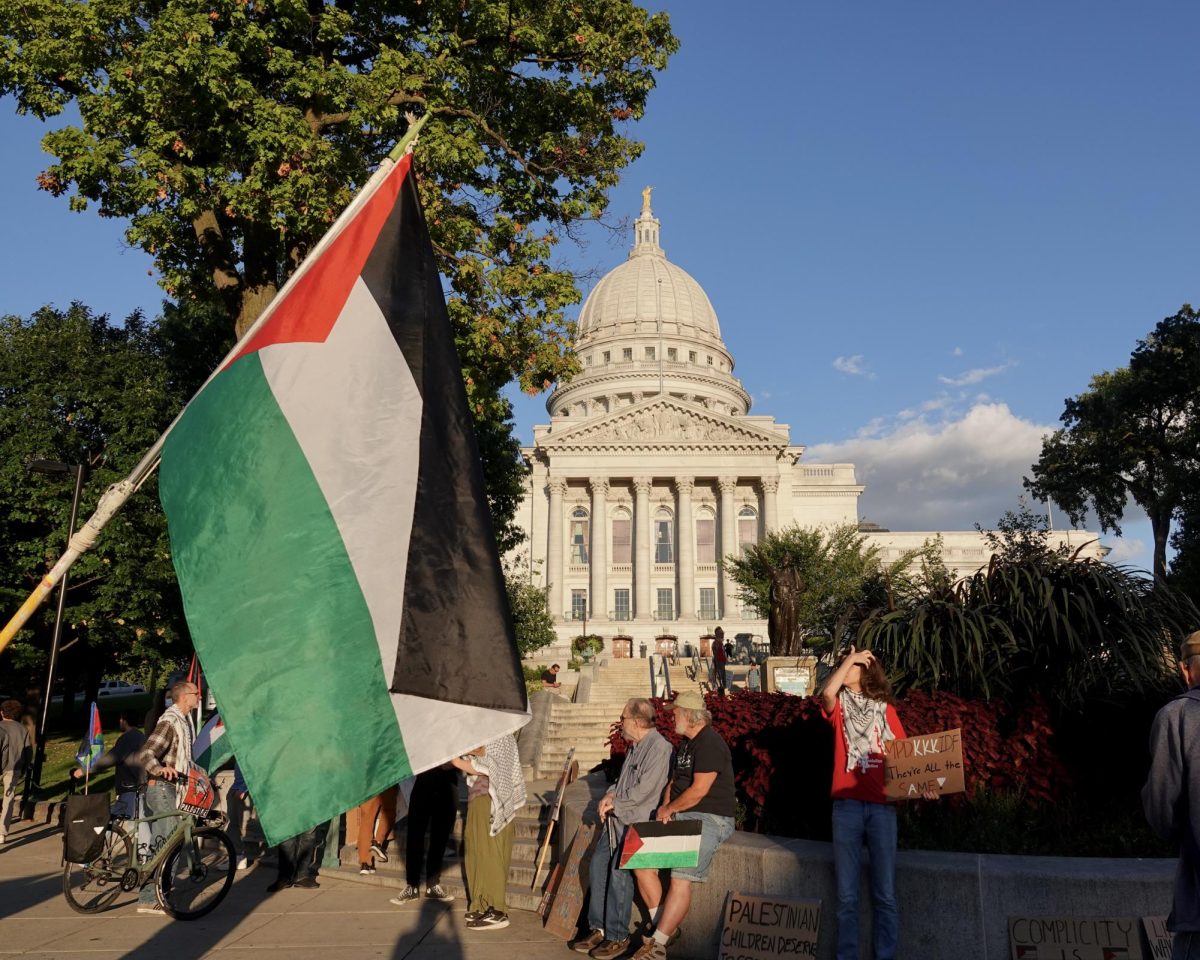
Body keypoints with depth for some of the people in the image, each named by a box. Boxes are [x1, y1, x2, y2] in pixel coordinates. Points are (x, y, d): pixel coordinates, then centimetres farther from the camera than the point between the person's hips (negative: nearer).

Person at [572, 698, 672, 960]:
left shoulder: (659, 747, -15)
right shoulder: (635, 746, 18)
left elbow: (644, 790, -19)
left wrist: (614, 802, -8)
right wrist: (610, 795, 4)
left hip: (638, 820, -9)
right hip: (617, 818, 10)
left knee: (619, 872, -15)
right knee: (599, 864, 2)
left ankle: (618, 937, -3)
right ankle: (599, 928, 11)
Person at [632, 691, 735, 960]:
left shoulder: (710, 744, -14)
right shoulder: (686, 744, 18)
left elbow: (699, 790, -19)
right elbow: (674, 780, 21)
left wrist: (669, 809, -6)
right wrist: (666, 808, 1)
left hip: (710, 819, -10)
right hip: (681, 817, 10)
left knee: (680, 879, -22)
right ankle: (666, 929, 6)